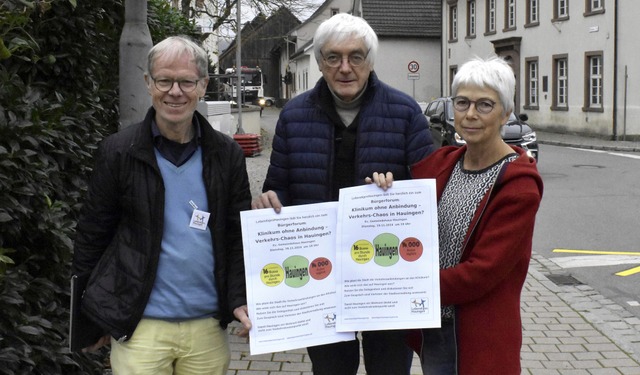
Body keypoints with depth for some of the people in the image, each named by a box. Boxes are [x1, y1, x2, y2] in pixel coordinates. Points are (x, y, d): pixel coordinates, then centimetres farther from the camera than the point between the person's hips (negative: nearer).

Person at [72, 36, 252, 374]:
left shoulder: (227, 154, 2)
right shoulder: (119, 151, -4)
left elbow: (240, 235, 7)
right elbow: (92, 235, 1)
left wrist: (240, 301, -5)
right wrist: (88, 320, 3)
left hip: (208, 326, 2)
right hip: (139, 327, -2)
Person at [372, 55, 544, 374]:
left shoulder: (519, 185, -15)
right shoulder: (441, 163, 3)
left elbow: (484, 270, -19)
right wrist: (385, 191, -9)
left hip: (481, 338, -5)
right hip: (430, 330, 5)